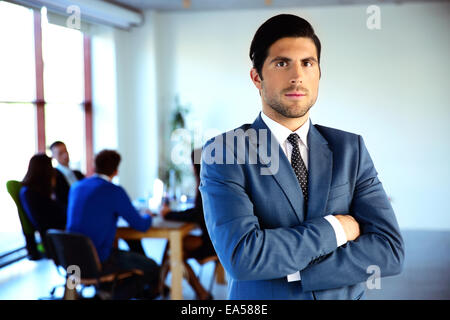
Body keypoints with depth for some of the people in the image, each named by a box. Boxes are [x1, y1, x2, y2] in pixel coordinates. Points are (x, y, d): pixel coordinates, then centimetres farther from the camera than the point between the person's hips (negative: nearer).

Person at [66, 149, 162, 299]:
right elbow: (141, 225, -7)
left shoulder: (75, 187, 8)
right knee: (152, 268, 8)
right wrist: (147, 216, 16)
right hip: (99, 261, -8)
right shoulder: (114, 191, -13)